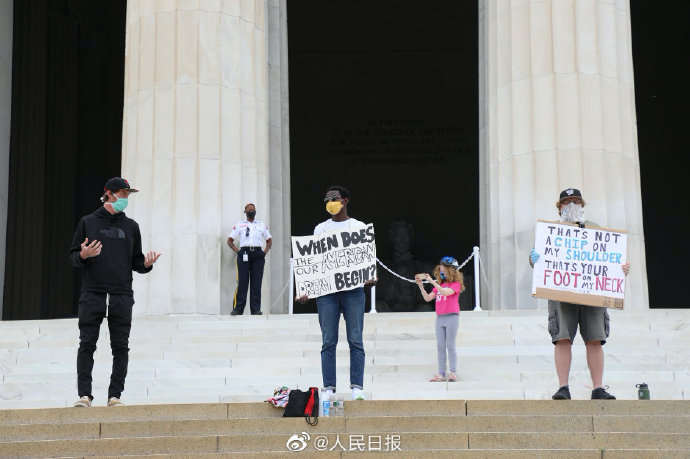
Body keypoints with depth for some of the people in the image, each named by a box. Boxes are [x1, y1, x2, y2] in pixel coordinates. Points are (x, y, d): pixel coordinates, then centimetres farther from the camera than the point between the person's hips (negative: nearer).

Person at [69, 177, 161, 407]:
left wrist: (146, 264, -6)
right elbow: (73, 256, 8)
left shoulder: (131, 226, 15)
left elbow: (135, 261, 16)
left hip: (122, 296, 2)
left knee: (120, 347, 0)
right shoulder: (88, 222, 9)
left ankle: (115, 395, 5)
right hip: (92, 294, -2)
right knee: (87, 345, -4)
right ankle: (84, 395, -2)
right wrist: (83, 255, -14)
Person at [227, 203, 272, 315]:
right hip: (244, 254, -1)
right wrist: (237, 251, 1)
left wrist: (265, 252, 8)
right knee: (242, 282, -8)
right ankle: (238, 309, -8)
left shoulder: (262, 225, 20)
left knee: (256, 283, -4)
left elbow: (269, 240, 26)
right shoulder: (239, 225, 16)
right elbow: (230, 240, 17)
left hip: (258, 255, 1)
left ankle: (256, 309, -3)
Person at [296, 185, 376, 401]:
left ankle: (357, 387, 0)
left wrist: (370, 277, -14)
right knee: (328, 342, 0)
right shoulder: (320, 229, 15)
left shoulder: (359, 227, 11)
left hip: (353, 288, -1)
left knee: (355, 340, -2)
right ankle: (329, 388, 3)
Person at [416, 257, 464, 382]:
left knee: (450, 346, -6)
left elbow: (446, 292, -23)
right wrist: (420, 285, -1)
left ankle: (452, 373, -2)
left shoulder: (456, 284, -4)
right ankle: (441, 374, 5)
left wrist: (432, 281, -23)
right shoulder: (439, 284, 15)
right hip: (439, 318, 6)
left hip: (451, 317, -6)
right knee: (440, 347, 4)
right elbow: (427, 298, 11)